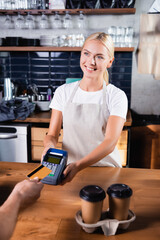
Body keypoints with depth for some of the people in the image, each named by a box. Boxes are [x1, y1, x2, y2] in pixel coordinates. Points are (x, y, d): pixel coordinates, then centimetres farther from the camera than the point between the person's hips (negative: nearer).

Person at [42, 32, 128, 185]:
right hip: (69, 167, 2)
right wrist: (49, 145, -21)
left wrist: (79, 165, -32)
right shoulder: (63, 92, 3)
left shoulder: (116, 96, -6)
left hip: (105, 169, -1)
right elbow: (52, 134, 3)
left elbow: (111, 141, -17)